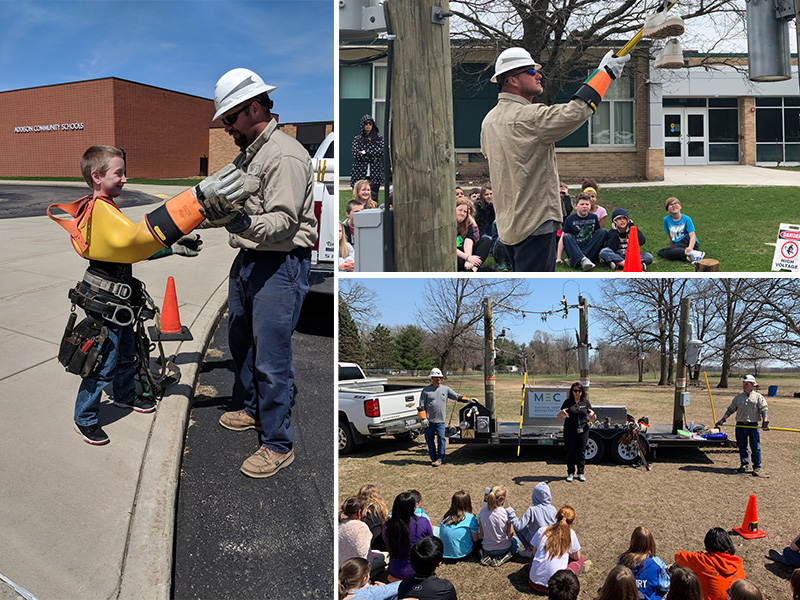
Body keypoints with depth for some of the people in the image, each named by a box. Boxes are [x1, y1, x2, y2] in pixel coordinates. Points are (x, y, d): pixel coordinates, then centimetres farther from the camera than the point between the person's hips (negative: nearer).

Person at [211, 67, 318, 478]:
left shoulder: (285, 156, -16)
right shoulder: (248, 153, 17)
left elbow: (283, 223, -24)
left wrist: (243, 223, -39)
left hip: (281, 265, -10)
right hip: (248, 258, 10)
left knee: (271, 358, -7)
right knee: (240, 341, 21)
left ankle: (278, 445, 6)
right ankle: (255, 410, 41)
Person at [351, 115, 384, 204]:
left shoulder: (379, 138, 11)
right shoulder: (357, 139, 8)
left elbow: (381, 152, -4)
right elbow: (356, 155, -5)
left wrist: (365, 152, -6)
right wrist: (373, 155, -5)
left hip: (375, 174, 0)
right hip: (360, 174, 0)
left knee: (373, 199, -5)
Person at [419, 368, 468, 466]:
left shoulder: (446, 389, 11)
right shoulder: (426, 390, 5)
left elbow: (457, 397, 10)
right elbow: (421, 405, 3)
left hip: (440, 421, 0)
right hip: (429, 420, 0)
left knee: (441, 439, -7)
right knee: (429, 439, 6)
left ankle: (439, 459, 1)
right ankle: (433, 458, 17)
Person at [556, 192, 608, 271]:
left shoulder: (594, 218, 10)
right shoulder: (570, 219, 2)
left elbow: (600, 235, 15)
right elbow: (562, 239, -1)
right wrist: (558, 258, -9)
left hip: (592, 252, 2)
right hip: (575, 251, -2)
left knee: (603, 232, -16)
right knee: (567, 237, -25)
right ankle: (583, 260, -50)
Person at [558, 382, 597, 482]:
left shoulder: (586, 402, 6)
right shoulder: (567, 402, 2)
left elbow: (592, 418, 9)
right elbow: (559, 417, 4)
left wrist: (593, 415, -15)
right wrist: (561, 412, -19)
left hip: (583, 430, 1)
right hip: (569, 430, -1)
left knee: (581, 451, 5)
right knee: (570, 451, 2)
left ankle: (581, 473, 17)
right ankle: (570, 473, 14)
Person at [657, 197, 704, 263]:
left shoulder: (686, 219, -8)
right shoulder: (666, 219, 3)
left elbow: (692, 236, -19)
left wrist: (690, 248, -38)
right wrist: (673, 248, 12)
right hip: (678, 244, 6)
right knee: (660, 253, -20)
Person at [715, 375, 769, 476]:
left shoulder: (758, 397, 5)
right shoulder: (738, 397, 13)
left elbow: (763, 409, -4)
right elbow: (731, 409, 15)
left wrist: (765, 421, -17)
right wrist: (722, 419, 8)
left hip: (753, 425, -3)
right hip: (740, 425, 3)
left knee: (755, 447, -2)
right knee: (742, 446, 8)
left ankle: (757, 467, 8)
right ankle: (744, 464, 20)